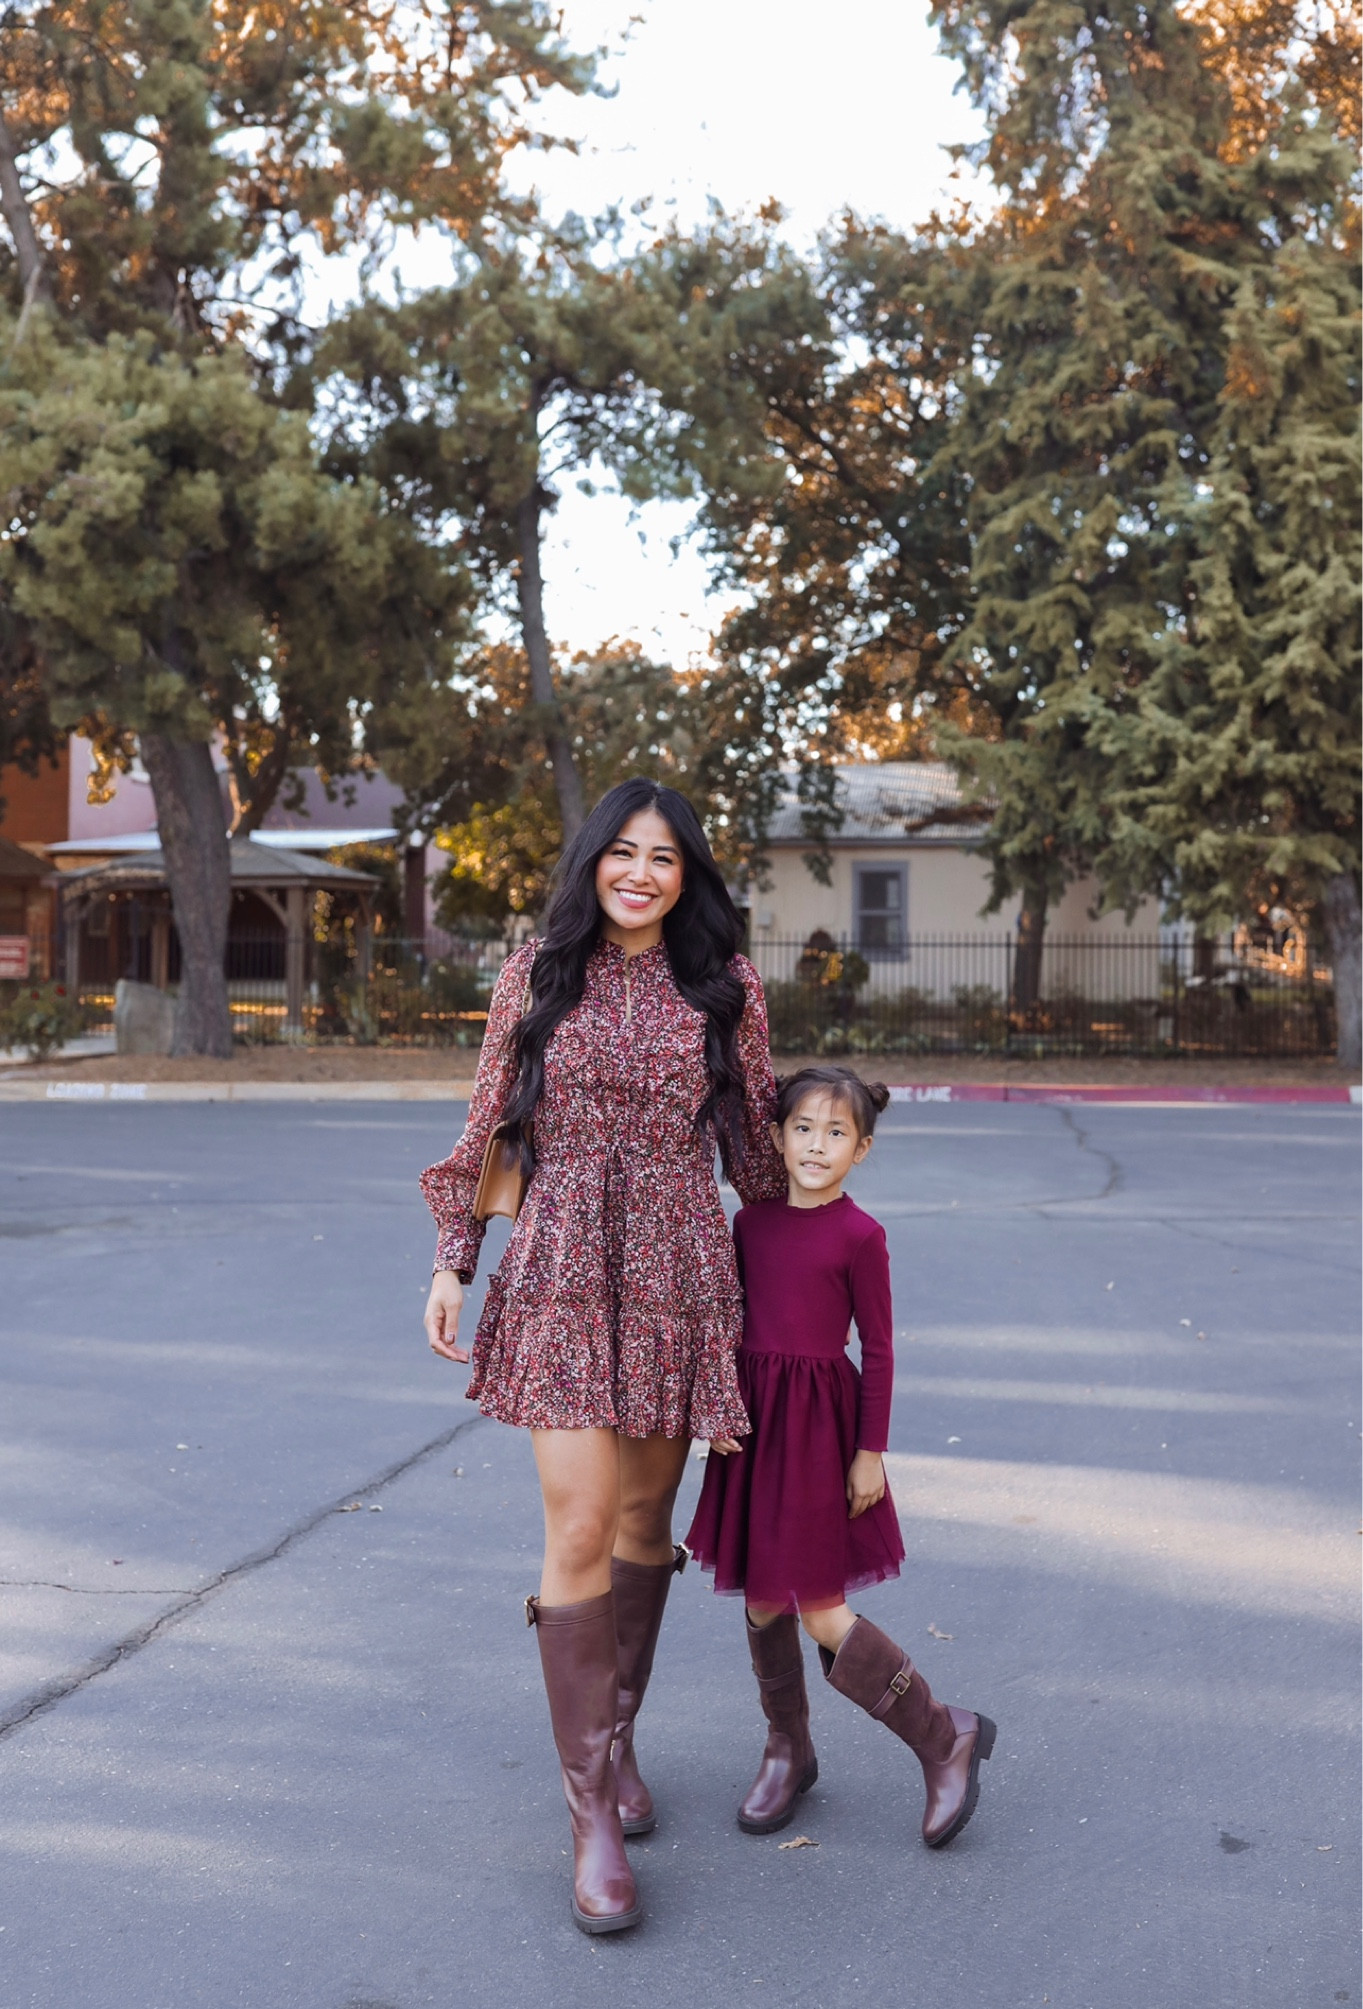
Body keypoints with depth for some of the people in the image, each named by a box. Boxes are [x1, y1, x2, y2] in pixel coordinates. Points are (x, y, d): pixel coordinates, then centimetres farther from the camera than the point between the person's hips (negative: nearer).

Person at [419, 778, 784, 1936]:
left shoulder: (725, 987, 4)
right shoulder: (536, 975, 4)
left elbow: (752, 1135, 14)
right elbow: (488, 1127, 8)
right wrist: (453, 1261, 5)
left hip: (680, 1276, 2)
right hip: (564, 1272, -1)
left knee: (645, 1519, 12)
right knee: (579, 1532, -8)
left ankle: (617, 1739, 33)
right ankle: (592, 1812, 3)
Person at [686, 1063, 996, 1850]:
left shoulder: (859, 1235, -9)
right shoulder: (752, 1222, 5)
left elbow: (879, 1349, -6)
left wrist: (870, 1453, -7)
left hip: (820, 1423, -5)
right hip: (753, 1420, 5)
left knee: (821, 1613, -5)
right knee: (763, 1603, 13)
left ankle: (946, 1735, 13)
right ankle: (788, 1753, 32)